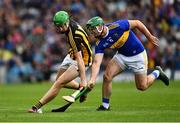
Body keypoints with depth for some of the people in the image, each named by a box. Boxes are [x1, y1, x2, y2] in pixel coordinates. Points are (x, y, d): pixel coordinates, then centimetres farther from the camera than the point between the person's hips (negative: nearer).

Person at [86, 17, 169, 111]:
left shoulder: (117, 26, -30)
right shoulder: (100, 44, -15)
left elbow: (137, 23, -17)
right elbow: (96, 63, -22)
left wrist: (150, 37, -8)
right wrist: (92, 79, -38)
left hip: (138, 55, -4)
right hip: (122, 56, 4)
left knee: (142, 87, 2)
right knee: (107, 76, -15)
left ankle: (157, 73, 31)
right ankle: (105, 105, 1)